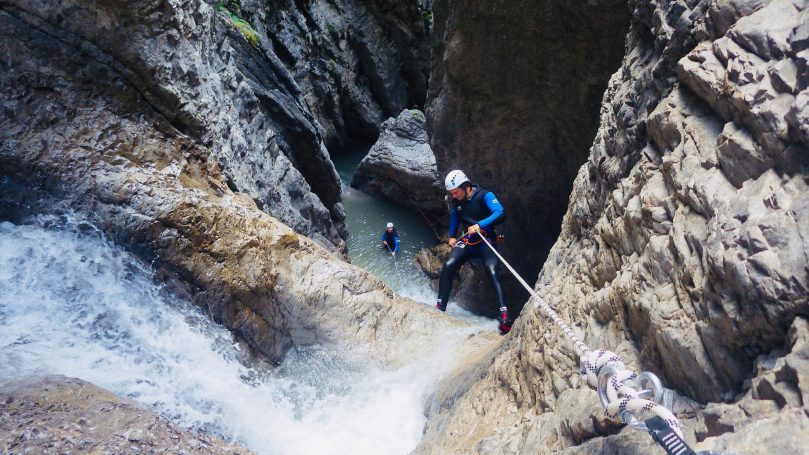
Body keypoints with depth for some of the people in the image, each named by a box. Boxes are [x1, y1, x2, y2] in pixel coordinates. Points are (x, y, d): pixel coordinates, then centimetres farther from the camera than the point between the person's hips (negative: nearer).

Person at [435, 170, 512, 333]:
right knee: (448, 266, -19)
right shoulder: (457, 201, 4)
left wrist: (480, 225, -39)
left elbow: (500, 213, -29)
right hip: (467, 240, 5)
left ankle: (504, 316, -33)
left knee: (492, 272, -28)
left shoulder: (484, 195, -15)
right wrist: (452, 236, 22)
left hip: (486, 241, -5)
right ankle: (440, 307, -13)